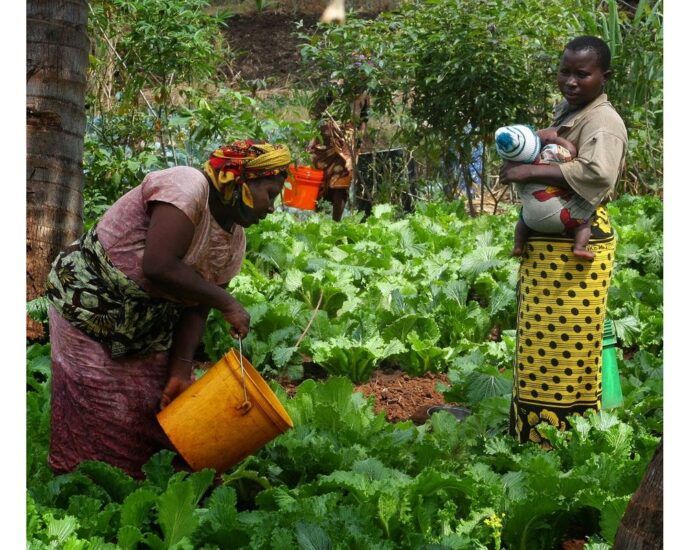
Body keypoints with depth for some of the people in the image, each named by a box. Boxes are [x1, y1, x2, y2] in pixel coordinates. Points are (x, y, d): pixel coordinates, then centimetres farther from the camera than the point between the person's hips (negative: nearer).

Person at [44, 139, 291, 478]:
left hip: (146, 328, 8)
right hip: (87, 306, -8)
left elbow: (195, 309, 1)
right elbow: (158, 268, -35)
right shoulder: (188, 187, -24)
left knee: (158, 410, 8)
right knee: (104, 423, -5)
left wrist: (181, 372, -12)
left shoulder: (234, 241, 2)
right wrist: (226, 303, -26)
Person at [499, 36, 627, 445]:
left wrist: (530, 172, -25)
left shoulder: (603, 122, -13)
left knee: (566, 347, -5)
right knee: (542, 344, 13)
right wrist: (542, 136, -4)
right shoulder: (566, 111, 17)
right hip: (546, 246, 9)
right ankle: (538, 435, 22)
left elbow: (597, 173, -30)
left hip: (576, 248, -9)